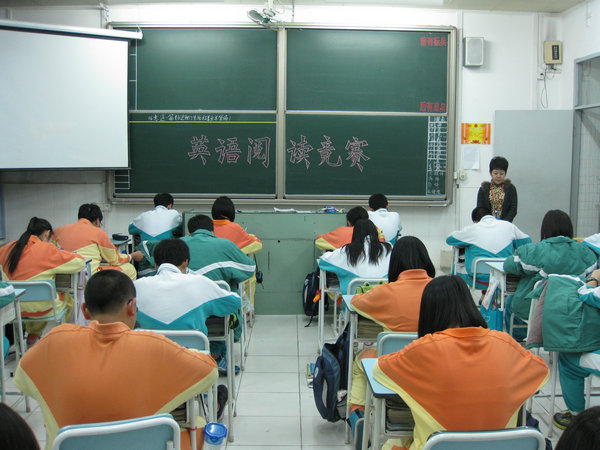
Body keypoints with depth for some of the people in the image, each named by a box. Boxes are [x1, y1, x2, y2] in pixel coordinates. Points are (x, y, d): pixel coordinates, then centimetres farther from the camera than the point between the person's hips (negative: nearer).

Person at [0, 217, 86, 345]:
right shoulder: (47, 249, -17)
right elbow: (80, 263, -14)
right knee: (68, 299, 25)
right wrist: (61, 254, 5)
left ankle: (31, 334, 36)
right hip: (39, 308, -6)